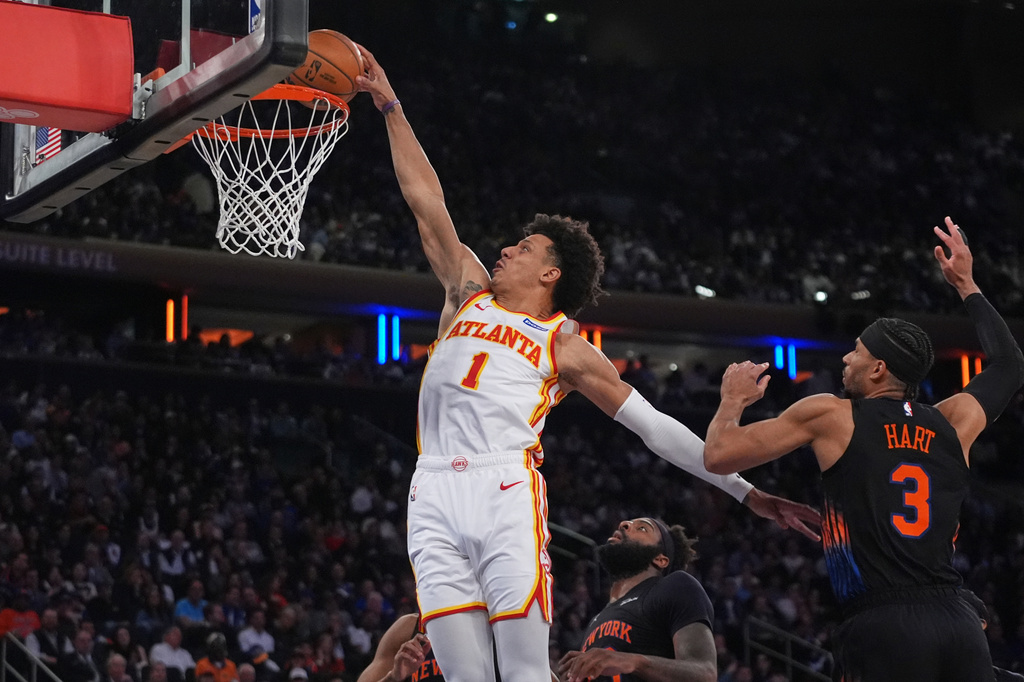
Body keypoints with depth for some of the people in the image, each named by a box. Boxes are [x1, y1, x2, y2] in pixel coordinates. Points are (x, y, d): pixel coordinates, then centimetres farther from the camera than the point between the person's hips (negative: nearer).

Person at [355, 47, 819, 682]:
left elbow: (655, 426, 11)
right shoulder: (470, 294, 23)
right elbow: (426, 200, 24)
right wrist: (391, 107, 23)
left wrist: (749, 493, 6)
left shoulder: (566, 347, 12)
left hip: (507, 492, -3)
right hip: (435, 495, 3)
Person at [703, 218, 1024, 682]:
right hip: (959, 626, 4)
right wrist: (966, 285, 47)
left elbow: (718, 456, 8)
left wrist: (733, 400, 28)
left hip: (881, 629, -4)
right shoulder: (953, 423, 17)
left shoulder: (829, 415, 6)